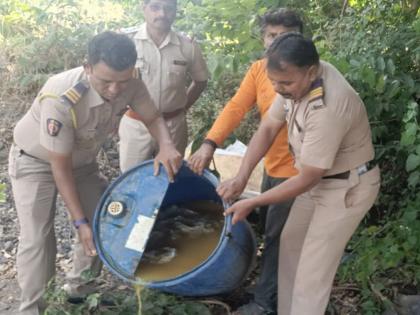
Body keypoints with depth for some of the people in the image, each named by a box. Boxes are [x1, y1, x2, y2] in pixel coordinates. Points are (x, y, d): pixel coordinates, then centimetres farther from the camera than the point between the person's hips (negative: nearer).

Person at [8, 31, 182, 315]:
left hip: (83, 161, 6)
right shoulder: (60, 99, -41)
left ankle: (81, 291, 26)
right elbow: (60, 167, -30)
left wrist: (166, 146, -33)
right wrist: (80, 222, -25)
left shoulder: (130, 82, -26)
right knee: (37, 239, -10)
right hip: (36, 163, -5)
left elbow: (153, 117, -9)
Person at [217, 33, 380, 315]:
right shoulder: (298, 78, -12)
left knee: (311, 274, -3)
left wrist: (252, 203, -20)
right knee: (290, 244, 19)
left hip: (348, 187, -8)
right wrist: (242, 176, -13)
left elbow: (306, 180, -27)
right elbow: (268, 127, -3)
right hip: (319, 177, 9)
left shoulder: (327, 109, -37)